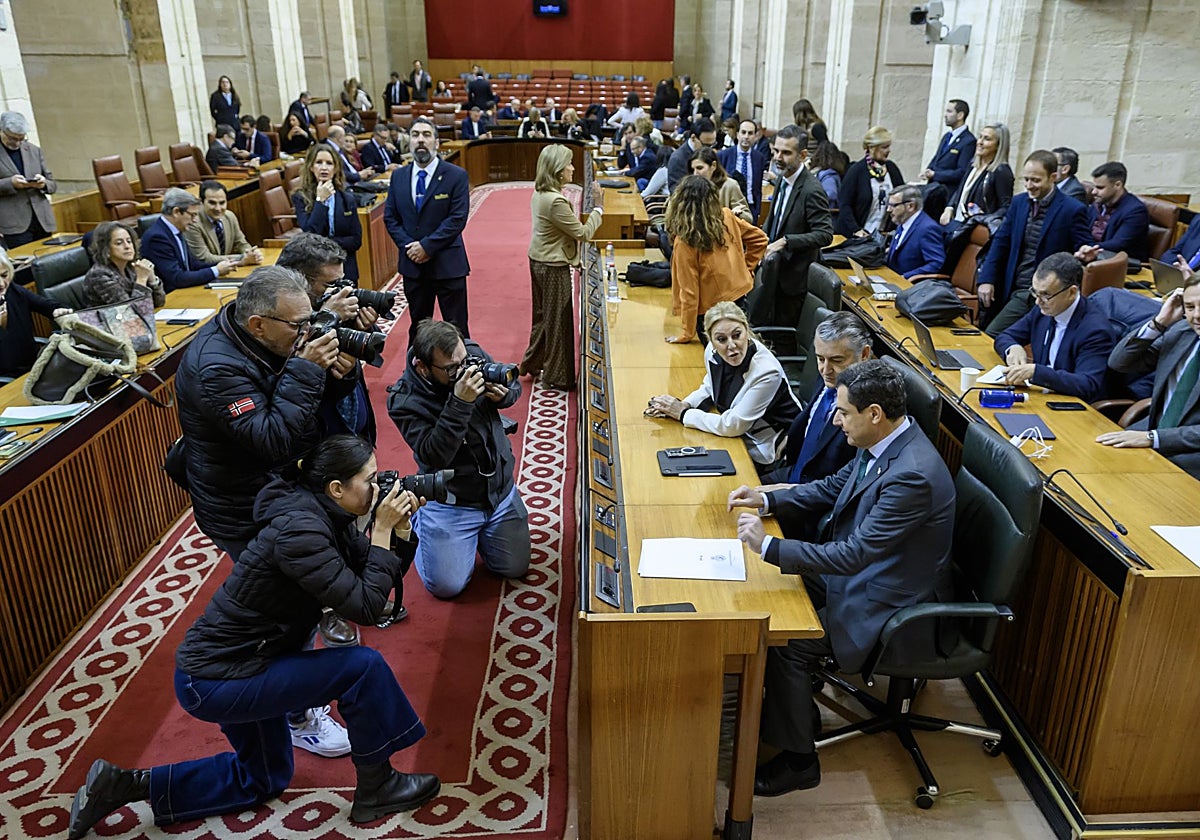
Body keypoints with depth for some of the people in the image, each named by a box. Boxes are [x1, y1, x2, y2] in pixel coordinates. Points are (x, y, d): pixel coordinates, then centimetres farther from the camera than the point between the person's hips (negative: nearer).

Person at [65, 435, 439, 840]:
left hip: (240, 661, 10)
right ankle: (376, 787, 4)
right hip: (214, 681, -10)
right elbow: (365, 605, -30)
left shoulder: (325, 516, -2)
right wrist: (382, 528, -25)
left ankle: (124, 785, 27)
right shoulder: (299, 530, -30)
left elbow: (384, 575, 4)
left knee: (264, 780, 26)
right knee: (364, 667, -16)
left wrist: (401, 526, -11)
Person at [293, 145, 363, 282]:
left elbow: (356, 240, -1)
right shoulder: (300, 198, -2)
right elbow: (310, 235, -15)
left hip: (345, 271, 2)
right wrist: (320, 200, -15)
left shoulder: (348, 200, 5)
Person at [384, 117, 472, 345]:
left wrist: (427, 245, -17)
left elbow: (458, 218, -13)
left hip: (448, 264, -4)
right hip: (412, 264, 4)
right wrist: (408, 246, -9)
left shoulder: (456, 176, -6)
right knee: (418, 326, 16)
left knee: (456, 327, 3)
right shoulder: (398, 176, 7)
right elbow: (390, 217, 7)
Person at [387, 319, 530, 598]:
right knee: (447, 586, -5)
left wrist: (504, 394, -19)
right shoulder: (404, 401, -22)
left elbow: (514, 386, 6)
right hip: (450, 501, -4)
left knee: (515, 569, 6)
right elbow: (435, 456, -30)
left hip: (501, 489, 4)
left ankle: (478, 532, 33)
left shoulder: (473, 353, -9)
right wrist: (460, 403, -39)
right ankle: (417, 523, 22)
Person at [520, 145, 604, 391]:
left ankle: (531, 364, 35)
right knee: (558, 320, 3)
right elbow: (583, 233, -18)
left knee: (543, 316, 22)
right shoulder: (555, 201, -25)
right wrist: (598, 208, -10)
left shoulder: (540, 194, 5)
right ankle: (557, 377, 15)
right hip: (553, 267, -10)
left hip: (539, 260, 10)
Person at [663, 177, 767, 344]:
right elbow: (759, 238, 7)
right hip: (742, 298, 5)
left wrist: (686, 335, -9)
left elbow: (689, 292, -18)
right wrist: (744, 269, 13)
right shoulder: (727, 216, -8)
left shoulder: (684, 242, -21)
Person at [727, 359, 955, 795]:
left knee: (784, 642, -16)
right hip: (861, 568, 10)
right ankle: (789, 700, 27)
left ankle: (798, 761, 6)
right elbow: (833, 488, 11)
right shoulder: (882, 443, -4)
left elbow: (853, 555, -33)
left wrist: (767, 545, -31)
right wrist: (766, 500, -2)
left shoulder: (913, 475, -33)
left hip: (892, 605, -10)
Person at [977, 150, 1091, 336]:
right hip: (1012, 289, 6)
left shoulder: (1073, 210, -6)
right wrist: (986, 279, -1)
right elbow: (1000, 242, 9)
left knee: (991, 336, -17)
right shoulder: (1018, 202, 11)